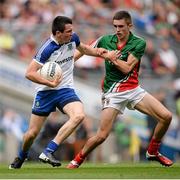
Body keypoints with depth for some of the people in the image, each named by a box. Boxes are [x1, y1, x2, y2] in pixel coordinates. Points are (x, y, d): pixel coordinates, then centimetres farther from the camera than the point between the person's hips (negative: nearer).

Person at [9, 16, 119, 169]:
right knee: (32, 133, 1)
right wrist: (50, 83, -27)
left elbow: (83, 48, 22)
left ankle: (48, 152, -25)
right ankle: (21, 157, 35)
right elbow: (29, 73, -21)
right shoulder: (47, 48, -21)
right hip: (45, 92, -4)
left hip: (66, 90, 4)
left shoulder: (73, 38, -3)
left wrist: (99, 52, 6)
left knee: (79, 115, -27)